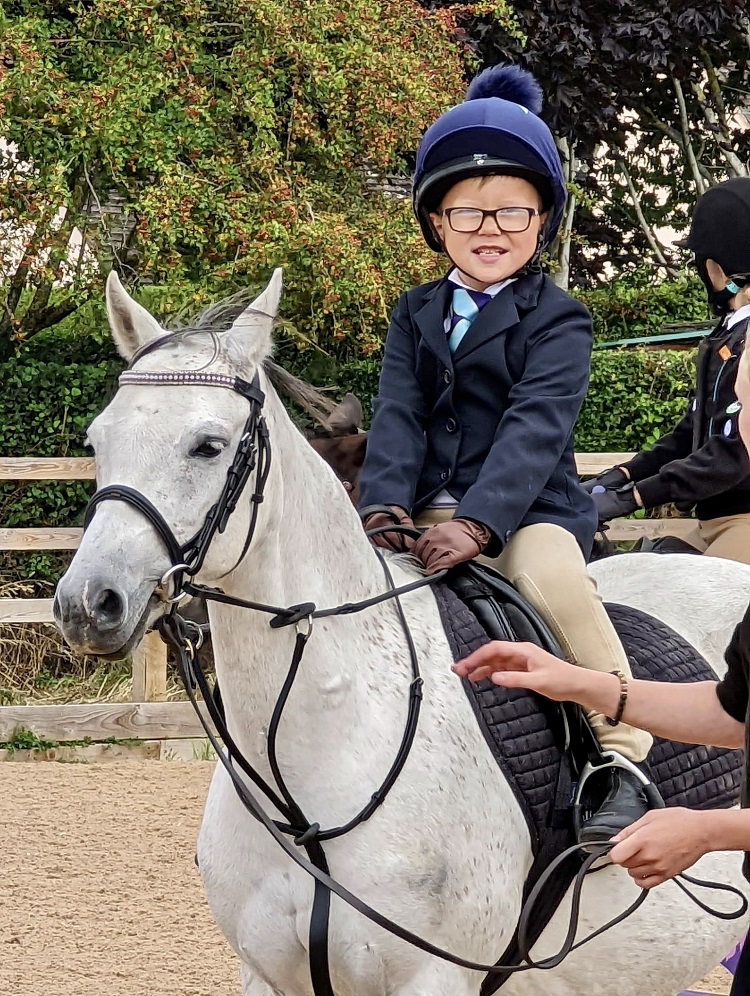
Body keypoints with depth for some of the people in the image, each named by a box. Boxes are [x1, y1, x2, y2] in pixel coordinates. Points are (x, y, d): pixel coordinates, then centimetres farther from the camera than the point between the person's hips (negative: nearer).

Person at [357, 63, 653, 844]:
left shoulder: (556, 320, -3)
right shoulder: (416, 316, 12)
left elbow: (534, 429, -18)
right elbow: (397, 419, -1)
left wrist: (478, 523, -33)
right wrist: (384, 507, -21)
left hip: (528, 512, -5)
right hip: (430, 514, 5)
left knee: (556, 578, -34)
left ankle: (625, 762, -29)